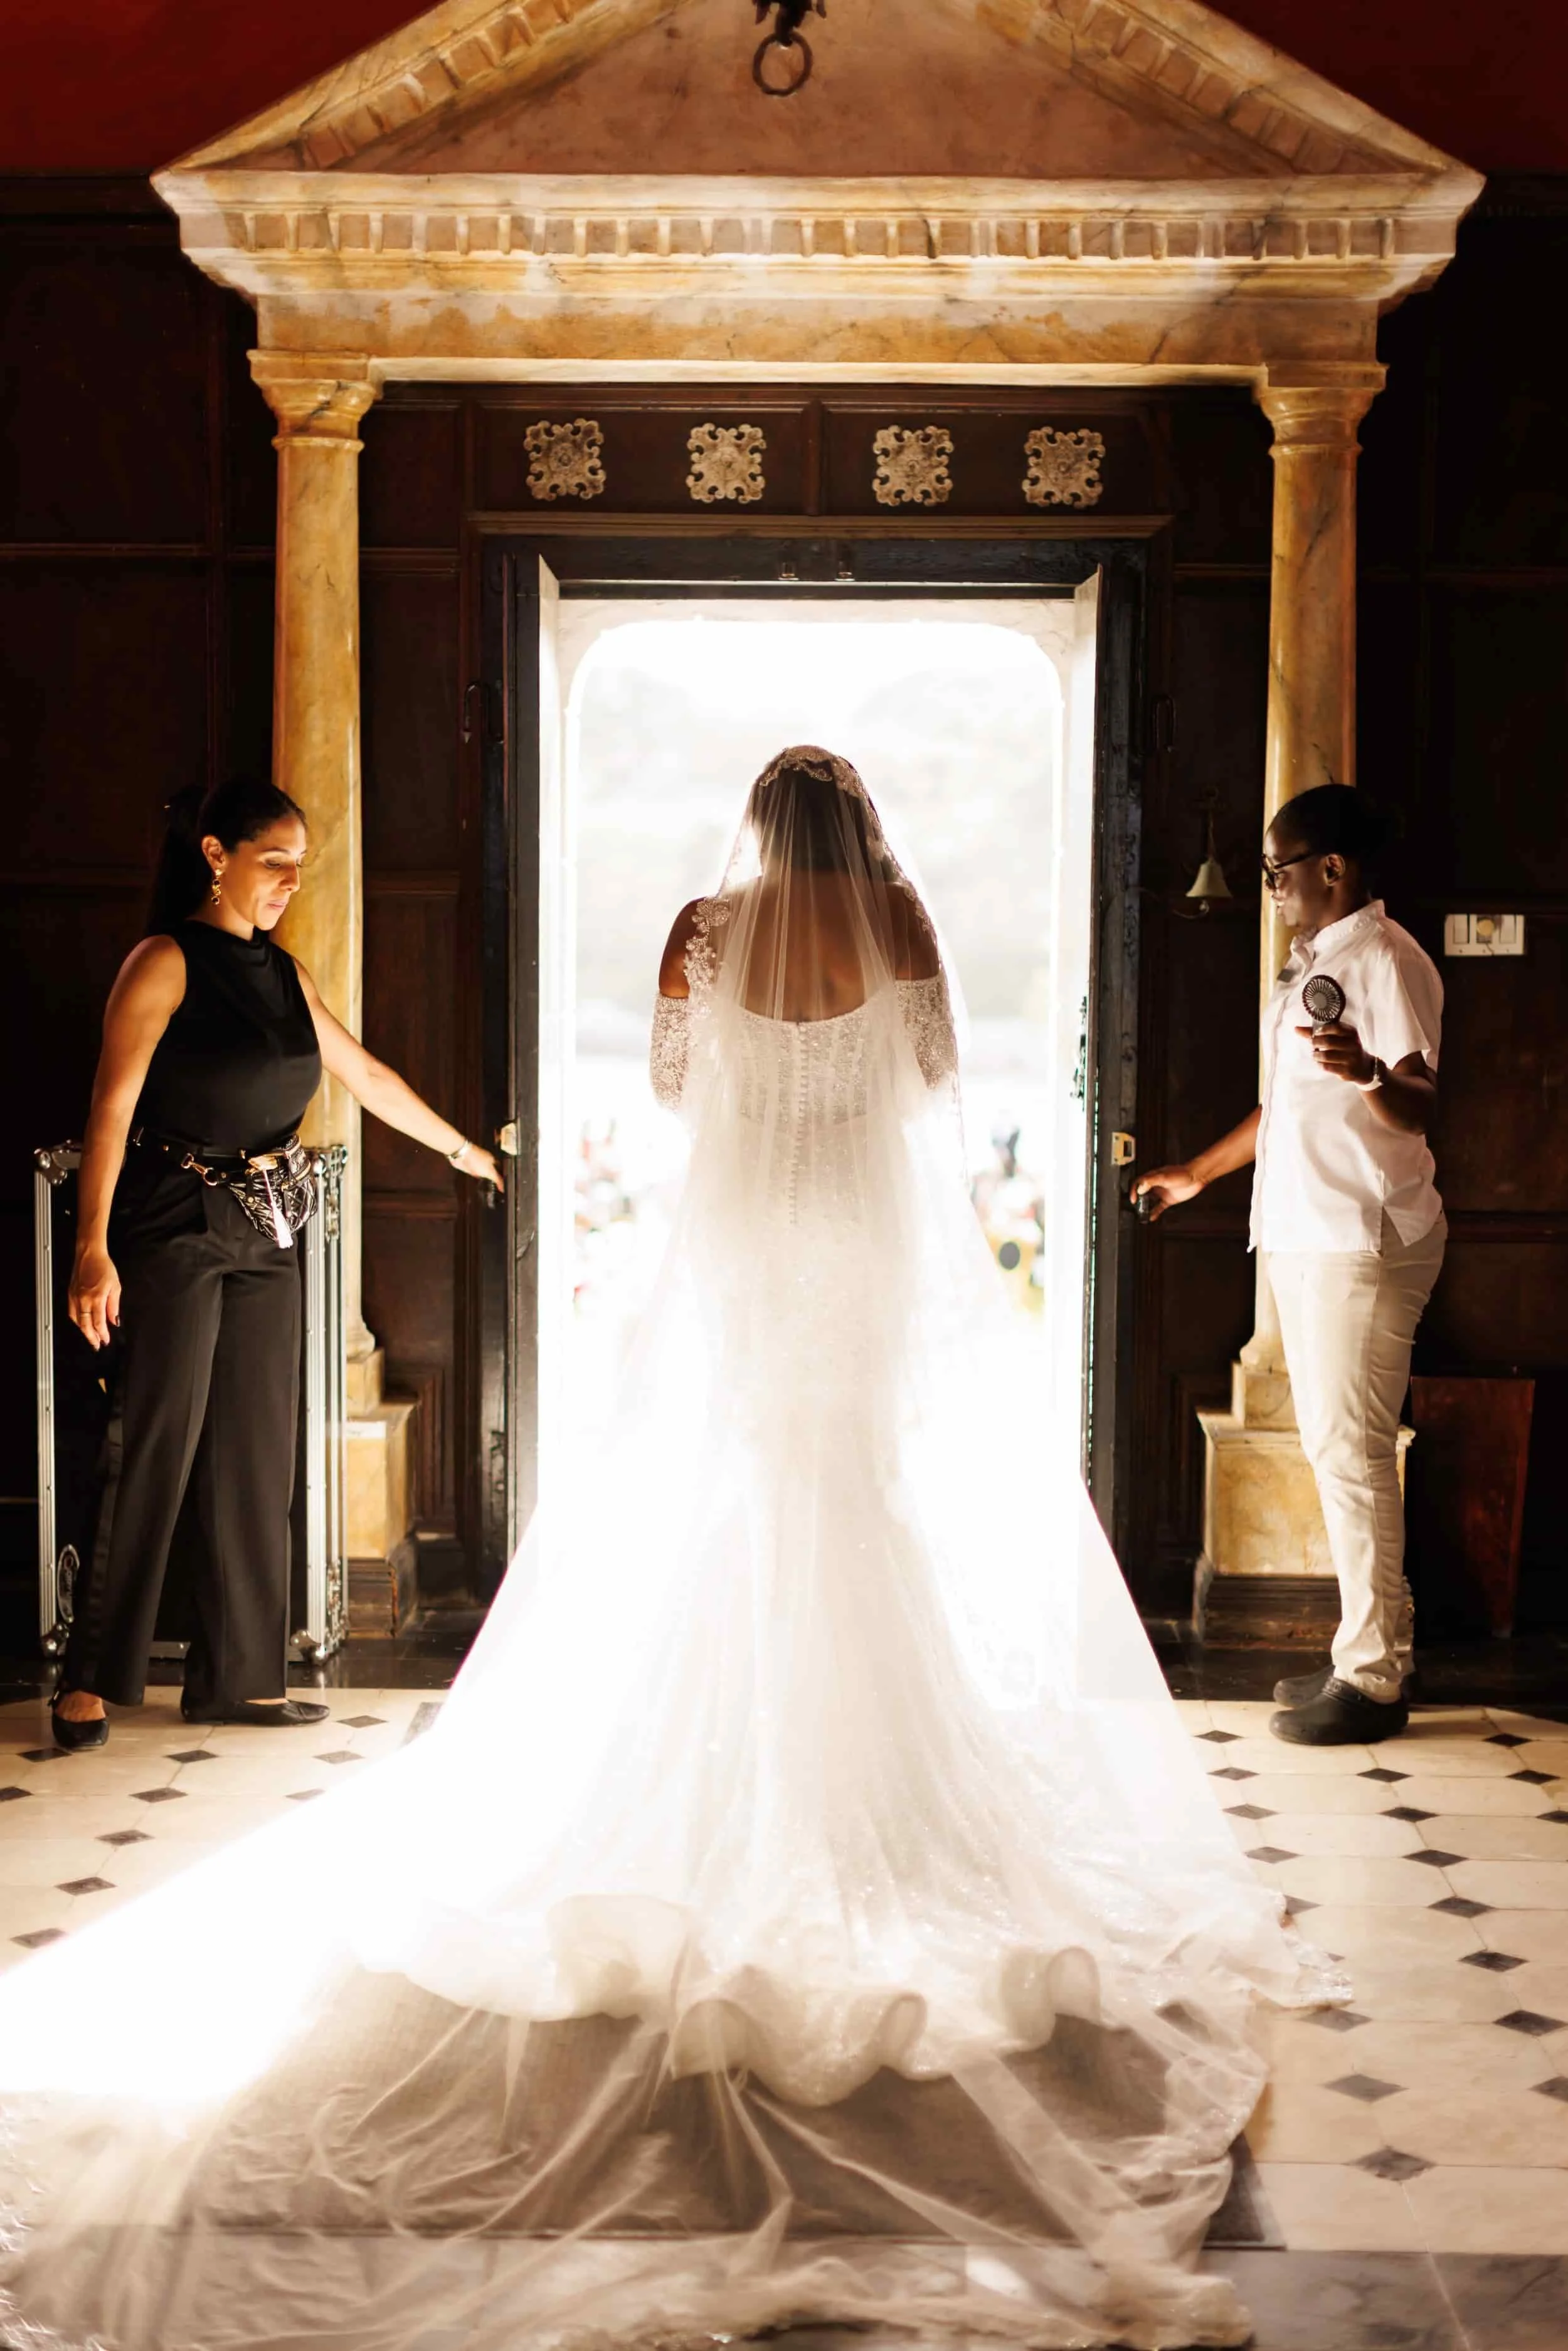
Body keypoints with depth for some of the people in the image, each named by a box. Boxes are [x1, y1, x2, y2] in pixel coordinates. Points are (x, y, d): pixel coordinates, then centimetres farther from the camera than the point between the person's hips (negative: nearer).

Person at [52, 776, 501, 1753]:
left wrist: (463, 1148, 29)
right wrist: (94, 1249, -21)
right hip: (176, 1228, -7)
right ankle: (92, 1680, 6)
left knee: (258, 1455, 7)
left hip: (266, 1234, 7)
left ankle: (238, 1675, 16)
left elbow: (367, 1074, 23)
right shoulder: (165, 963, -8)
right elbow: (112, 1107, -14)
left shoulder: (286, 973, 12)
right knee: (156, 1447, -5)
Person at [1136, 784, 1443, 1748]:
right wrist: (1196, 1174, 36)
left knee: (1351, 1452, -8)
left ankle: (1375, 1679, -1)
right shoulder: (1315, 964, 19)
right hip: (1308, 1235, 10)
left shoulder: (1385, 960, -12)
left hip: (1363, 1242, -10)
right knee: (1338, 1449, 13)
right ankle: (1371, 1652, 21)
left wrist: (1370, 1074, -44)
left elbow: (1421, 1106, -23)